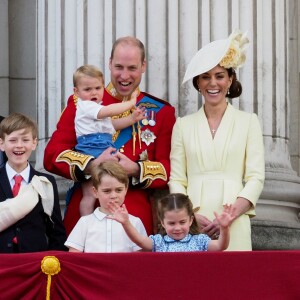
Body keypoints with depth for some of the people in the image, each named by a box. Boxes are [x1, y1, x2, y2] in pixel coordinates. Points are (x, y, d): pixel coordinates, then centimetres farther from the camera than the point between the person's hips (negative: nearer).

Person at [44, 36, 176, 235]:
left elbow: (169, 169, 3)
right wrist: (92, 165, -17)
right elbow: (52, 155, -1)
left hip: (138, 217, 1)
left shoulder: (161, 112, 9)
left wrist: (136, 170, -16)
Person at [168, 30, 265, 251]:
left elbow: (256, 178, 2)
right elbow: (176, 180, 7)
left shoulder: (248, 121, 8)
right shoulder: (183, 125, 12)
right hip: (191, 223, 1)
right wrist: (191, 215, -11)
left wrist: (229, 216, -12)